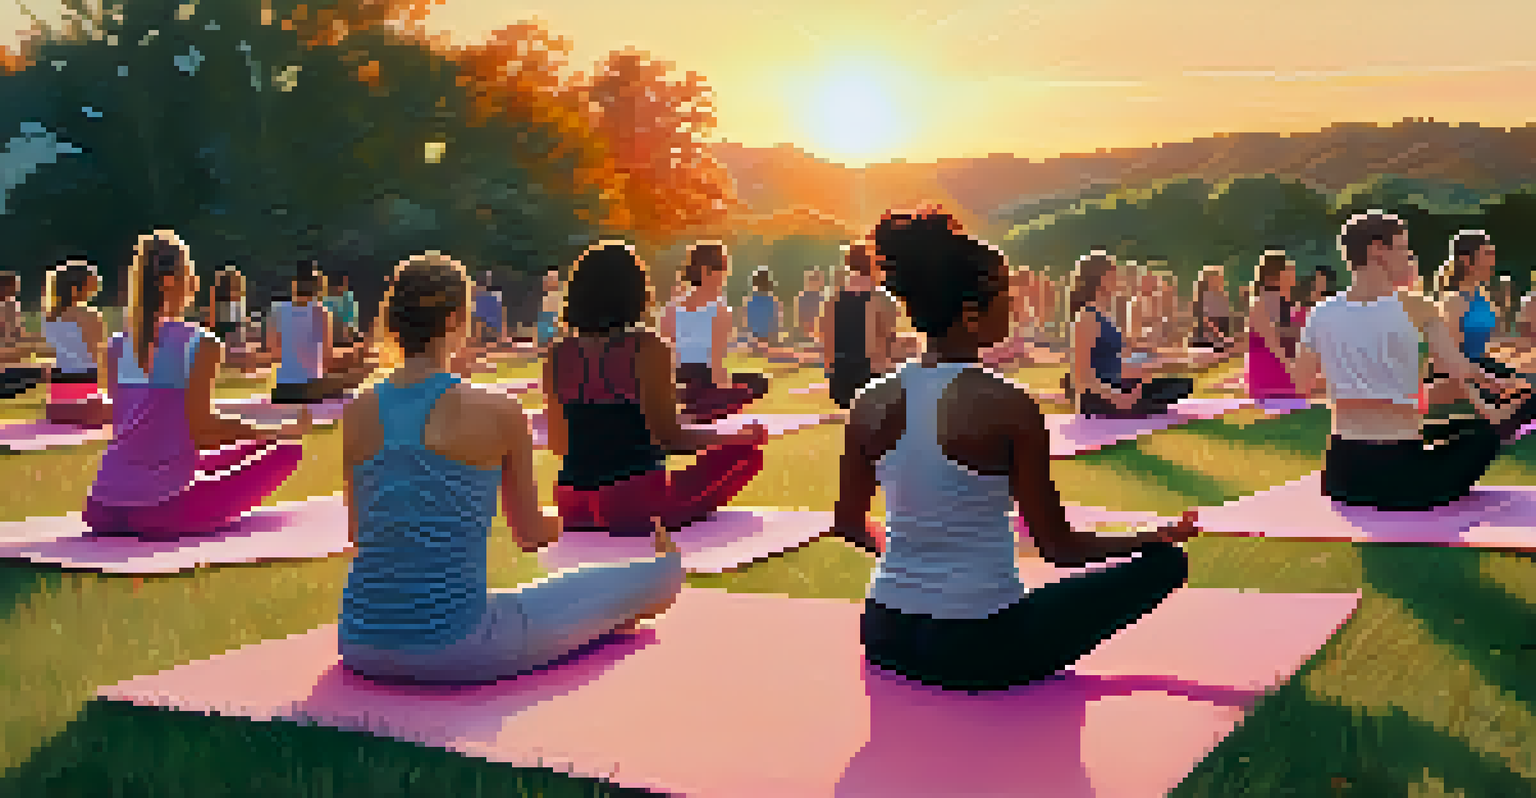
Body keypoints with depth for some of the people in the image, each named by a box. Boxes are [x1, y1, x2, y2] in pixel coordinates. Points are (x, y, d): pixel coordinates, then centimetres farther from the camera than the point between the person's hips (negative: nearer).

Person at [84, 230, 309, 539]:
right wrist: (279, 433, -3)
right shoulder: (200, 343, -9)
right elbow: (200, 425, -14)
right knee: (285, 449, 5)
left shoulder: (117, 345, 7)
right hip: (163, 509, -6)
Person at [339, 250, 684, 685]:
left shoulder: (358, 413, 2)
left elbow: (358, 533, 14)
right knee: (663, 569, 8)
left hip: (361, 648, 6)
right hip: (455, 650, -6)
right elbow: (531, 534, 2)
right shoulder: (498, 413, -10)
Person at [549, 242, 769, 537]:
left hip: (575, 508, 6)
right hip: (632, 502, -6)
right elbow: (669, 436, -13)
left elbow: (560, 445, 11)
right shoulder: (646, 349, -12)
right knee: (745, 451, 2)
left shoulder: (558, 356, 4)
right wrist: (743, 436, 2)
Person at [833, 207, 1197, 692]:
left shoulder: (872, 404, -3)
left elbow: (848, 523, 10)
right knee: (1165, 561, 5)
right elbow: (1060, 548, -10)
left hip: (886, 638, 8)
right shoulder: (1009, 408, -18)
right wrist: (1162, 536, 6)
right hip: (980, 651, -8)